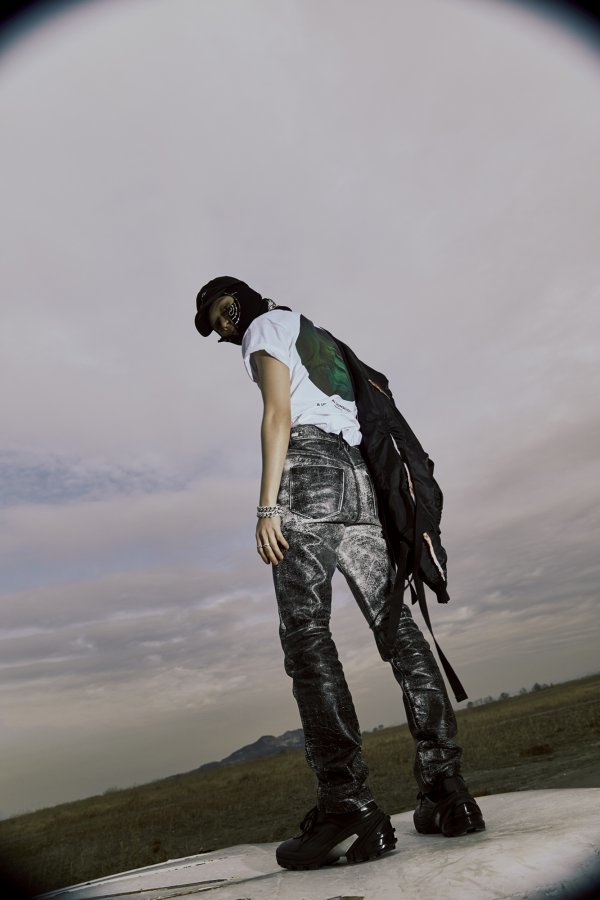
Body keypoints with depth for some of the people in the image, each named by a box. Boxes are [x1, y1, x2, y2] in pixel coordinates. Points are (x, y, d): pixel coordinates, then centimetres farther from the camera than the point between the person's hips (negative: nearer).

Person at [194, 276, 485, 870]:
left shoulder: (266, 328, 11)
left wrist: (266, 506, -13)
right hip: (359, 475, 8)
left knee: (305, 632, -11)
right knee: (394, 623, 1)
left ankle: (347, 807, -15)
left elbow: (278, 415, -7)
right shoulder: (322, 340, 34)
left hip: (309, 468, -8)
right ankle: (446, 792, 2)